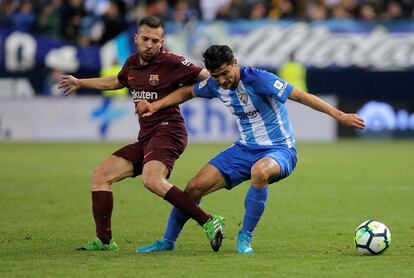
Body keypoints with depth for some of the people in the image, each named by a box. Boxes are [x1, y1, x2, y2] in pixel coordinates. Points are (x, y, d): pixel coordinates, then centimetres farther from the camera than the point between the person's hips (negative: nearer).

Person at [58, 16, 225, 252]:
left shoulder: (170, 63, -9)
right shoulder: (132, 64, 14)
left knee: (152, 180, -34)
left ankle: (209, 223, -32)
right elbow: (116, 82, 36)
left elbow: (206, 76, -9)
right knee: (100, 175, 6)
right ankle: (104, 241, 9)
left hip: (167, 130, -9)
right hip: (146, 138, 9)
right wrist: (80, 83, 46)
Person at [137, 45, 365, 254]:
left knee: (259, 171, -42)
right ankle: (168, 241, 17)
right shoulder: (216, 85, -1)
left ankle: (245, 237, -23)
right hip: (245, 149, 6)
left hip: (279, 150, -6)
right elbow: (187, 92, 20)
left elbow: (301, 96, -24)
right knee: (195, 187, -4)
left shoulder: (257, 79, -22)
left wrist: (339, 116, -28)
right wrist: (157, 105, 7)